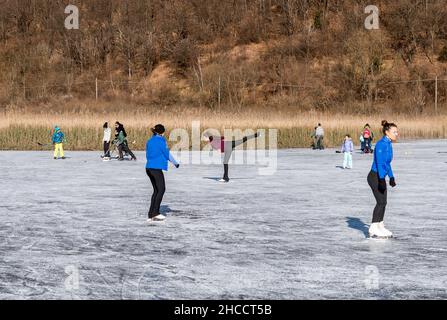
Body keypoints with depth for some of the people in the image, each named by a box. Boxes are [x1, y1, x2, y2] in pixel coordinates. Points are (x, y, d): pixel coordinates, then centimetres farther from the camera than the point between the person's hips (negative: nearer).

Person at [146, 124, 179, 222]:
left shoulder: (149, 141, 13)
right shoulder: (161, 140, -7)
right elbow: (167, 154, -4)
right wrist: (176, 163, 9)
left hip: (149, 168, 8)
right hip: (157, 168, -7)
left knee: (156, 190, 13)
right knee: (161, 189, 0)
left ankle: (151, 215, 9)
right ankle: (155, 213, -6)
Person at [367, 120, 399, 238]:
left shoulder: (389, 144, 11)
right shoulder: (381, 144, -18)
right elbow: (380, 163, -24)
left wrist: (391, 177, 25)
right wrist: (381, 179, -28)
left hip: (381, 177, 9)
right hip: (375, 177, -9)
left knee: (383, 202, 12)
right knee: (381, 202, -9)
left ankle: (380, 226, 23)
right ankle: (374, 230, -4)